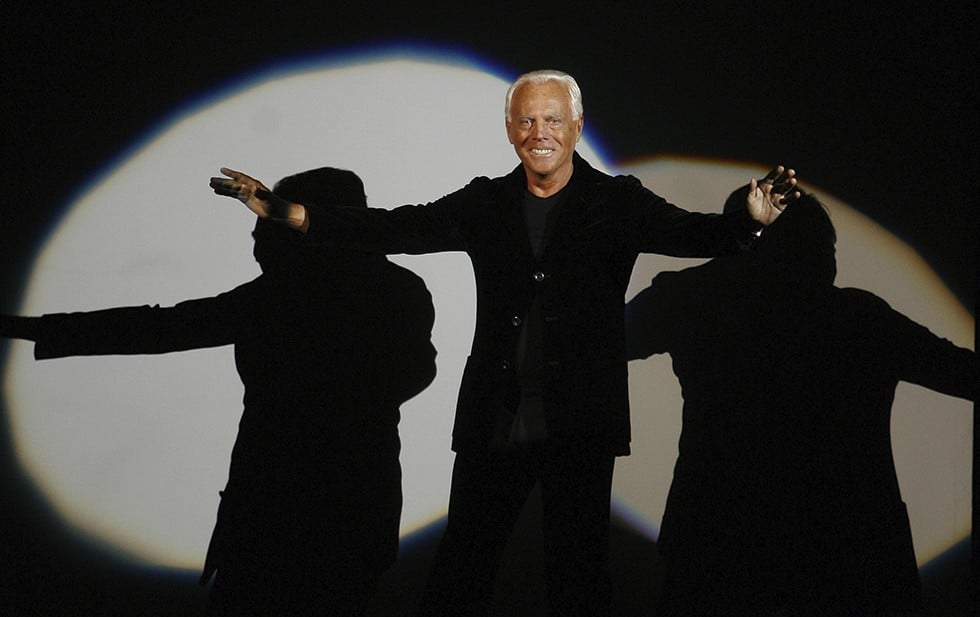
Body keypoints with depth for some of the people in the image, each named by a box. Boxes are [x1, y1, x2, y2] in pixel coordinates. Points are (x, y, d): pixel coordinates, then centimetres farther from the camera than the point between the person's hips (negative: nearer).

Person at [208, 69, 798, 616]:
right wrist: (289, 213, -6)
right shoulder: (485, 203, 8)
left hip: (579, 427, -2)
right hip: (495, 423, 2)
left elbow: (692, 233, -13)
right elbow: (397, 228, 3)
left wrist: (753, 217, -36)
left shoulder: (617, 202, 0)